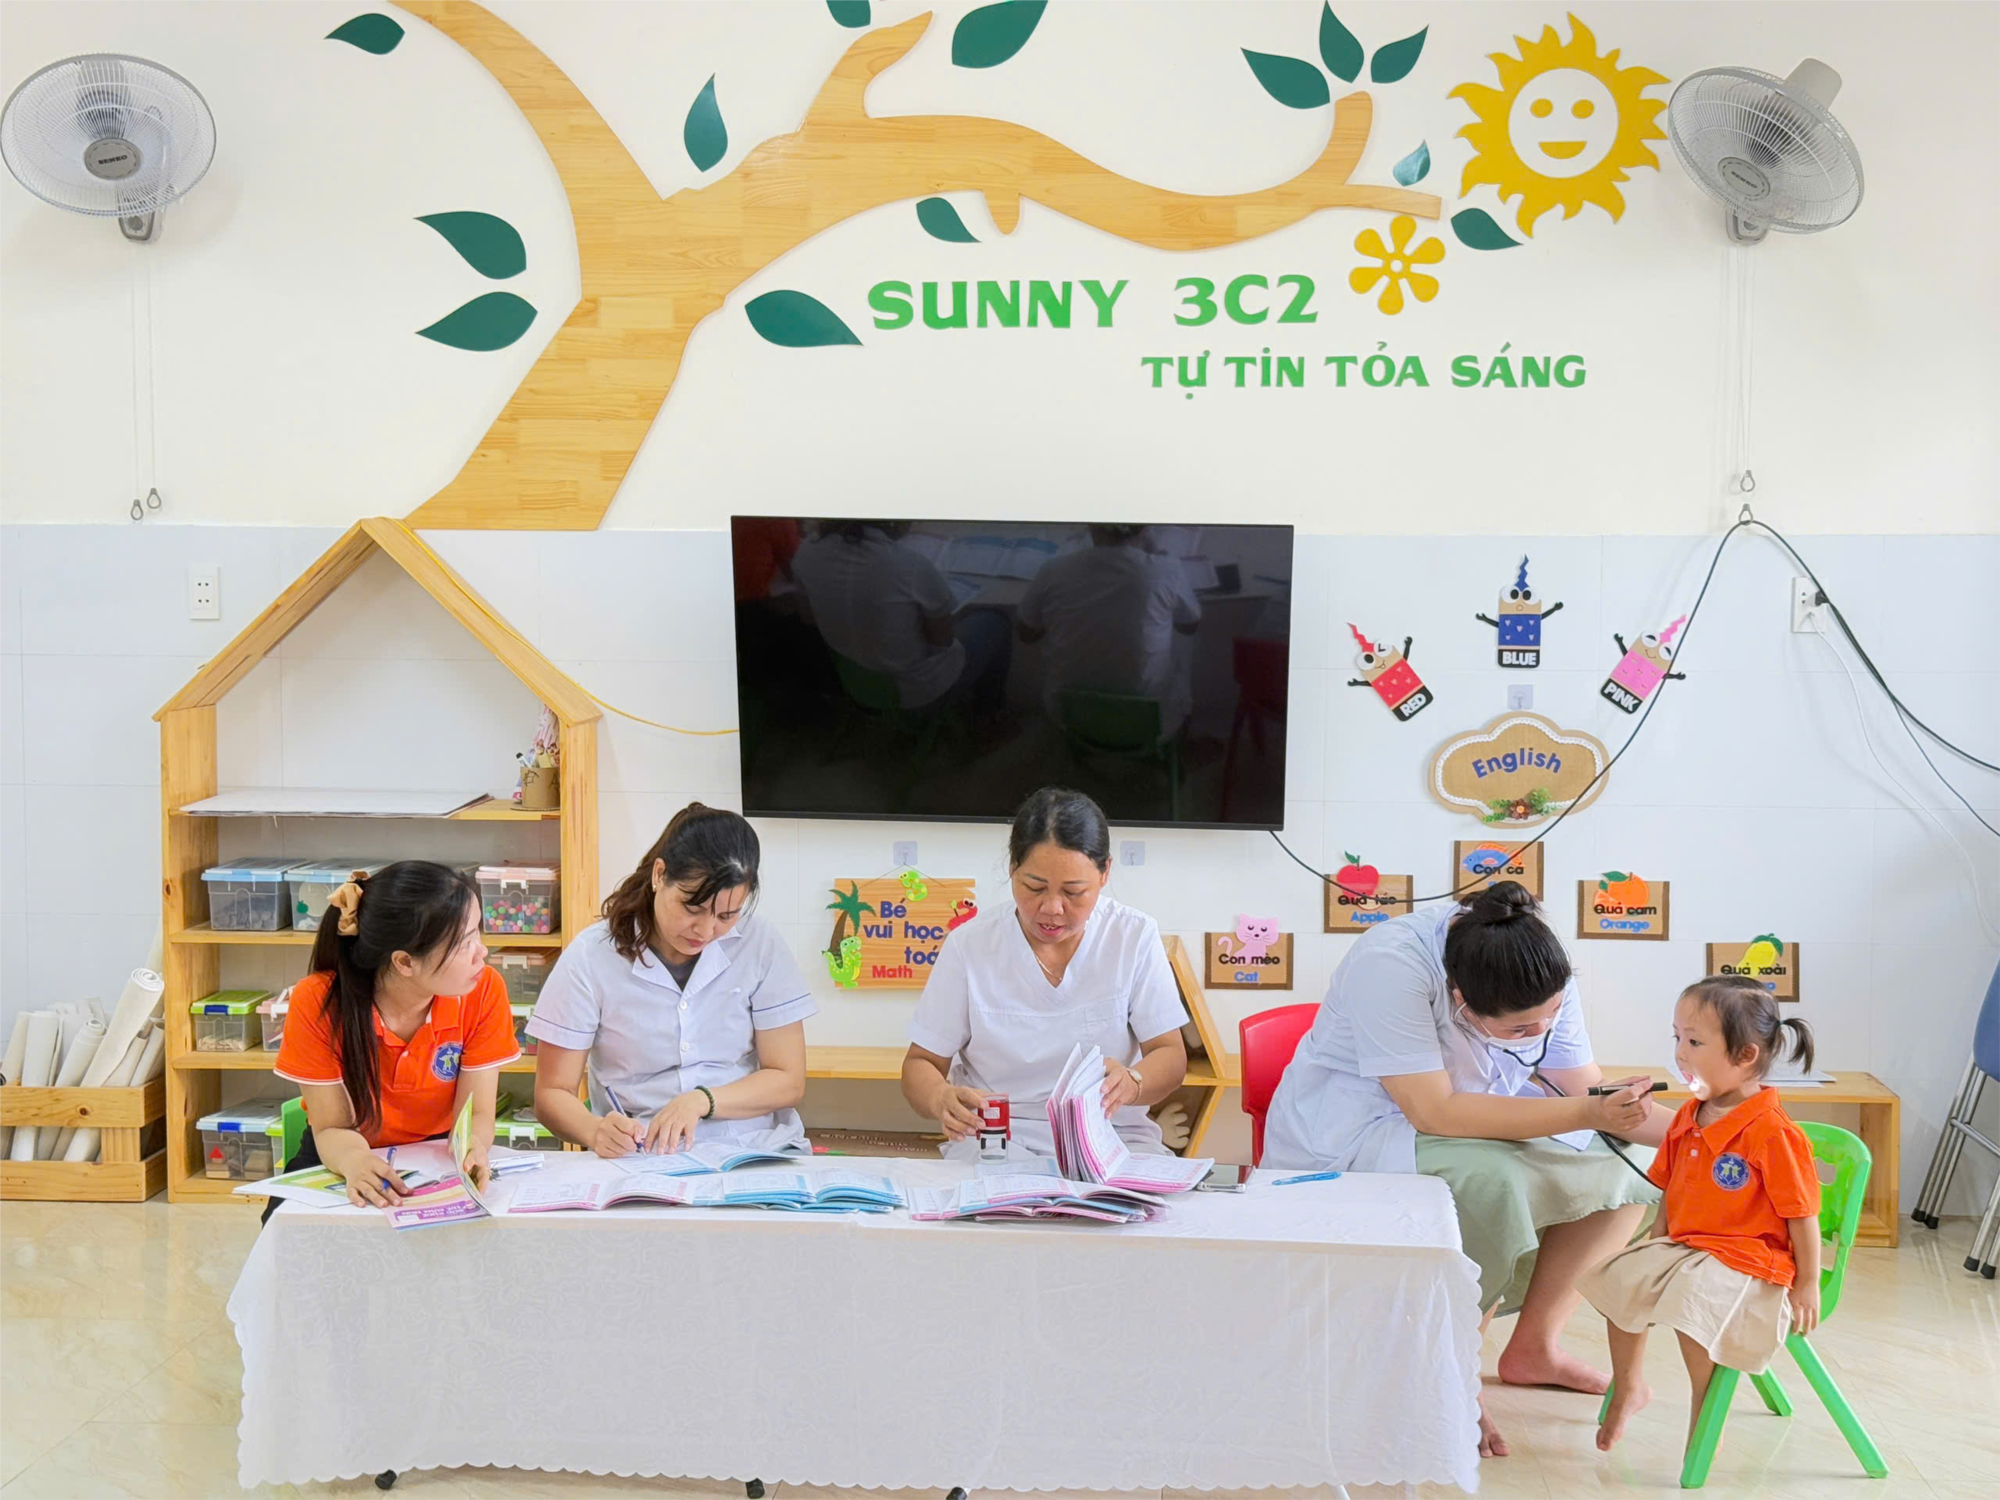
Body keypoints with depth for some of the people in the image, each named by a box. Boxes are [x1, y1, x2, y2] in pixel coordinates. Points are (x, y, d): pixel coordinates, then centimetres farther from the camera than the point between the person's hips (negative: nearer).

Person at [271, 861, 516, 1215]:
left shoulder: (484, 992, -18)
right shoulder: (318, 1003, -21)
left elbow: (475, 1114, -14)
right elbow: (331, 1128, -16)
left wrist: (471, 1147, -39)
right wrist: (355, 1160, -40)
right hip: (346, 1166, -1)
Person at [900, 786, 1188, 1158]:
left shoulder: (1135, 937, -1)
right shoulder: (970, 945, -2)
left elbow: (1170, 1057, -1)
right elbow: (922, 1062, 3)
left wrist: (1131, 1083, -27)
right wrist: (941, 1100, -24)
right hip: (995, 1137, -1)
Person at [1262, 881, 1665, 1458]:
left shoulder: (1541, 978, -10)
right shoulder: (1390, 966, -32)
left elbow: (1585, 1087, -2)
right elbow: (1436, 1112, -35)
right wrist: (1582, 1115, -36)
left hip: (1474, 1122, 8)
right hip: (1347, 1138, -8)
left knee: (1617, 1163, -5)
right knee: (1493, 1182, -34)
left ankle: (1534, 1346, 6)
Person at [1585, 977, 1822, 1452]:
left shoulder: (1773, 1133, -18)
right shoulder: (1688, 1119, 8)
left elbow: (1802, 1215, -14)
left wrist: (1807, 1285, -11)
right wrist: (1652, 1247, 11)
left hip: (1746, 1263, -9)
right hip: (1683, 1248, 9)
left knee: (1691, 1302, -30)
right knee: (1620, 1276, 3)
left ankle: (1704, 1414, -10)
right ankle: (1628, 1386, 20)